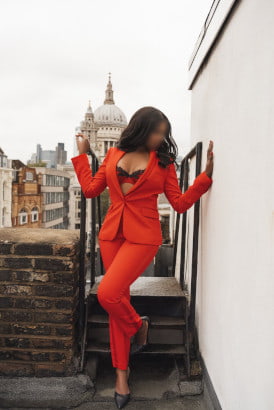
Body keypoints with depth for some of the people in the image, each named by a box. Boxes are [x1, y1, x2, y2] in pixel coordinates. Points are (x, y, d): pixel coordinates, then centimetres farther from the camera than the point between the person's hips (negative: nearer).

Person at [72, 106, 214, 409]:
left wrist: (206, 175, -8)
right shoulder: (114, 155, 8)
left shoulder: (163, 162, 2)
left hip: (142, 237, -3)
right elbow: (90, 189, 9)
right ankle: (121, 371, 25)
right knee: (118, 298, 9)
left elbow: (180, 204, -1)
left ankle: (138, 325, 16)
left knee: (107, 294, -19)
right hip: (112, 234, 4)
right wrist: (82, 154, 14)